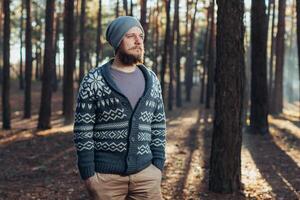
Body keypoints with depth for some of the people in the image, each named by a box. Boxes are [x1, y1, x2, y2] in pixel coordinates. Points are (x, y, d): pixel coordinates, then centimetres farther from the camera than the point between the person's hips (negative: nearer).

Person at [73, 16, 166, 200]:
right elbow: (83, 130, -6)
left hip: (145, 173, 3)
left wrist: (158, 166, 4)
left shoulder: (151, 80, 8)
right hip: (106, 175, -3)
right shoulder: (93, 81, -4)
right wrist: (88, 173, -10)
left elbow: (158, 127, 11)